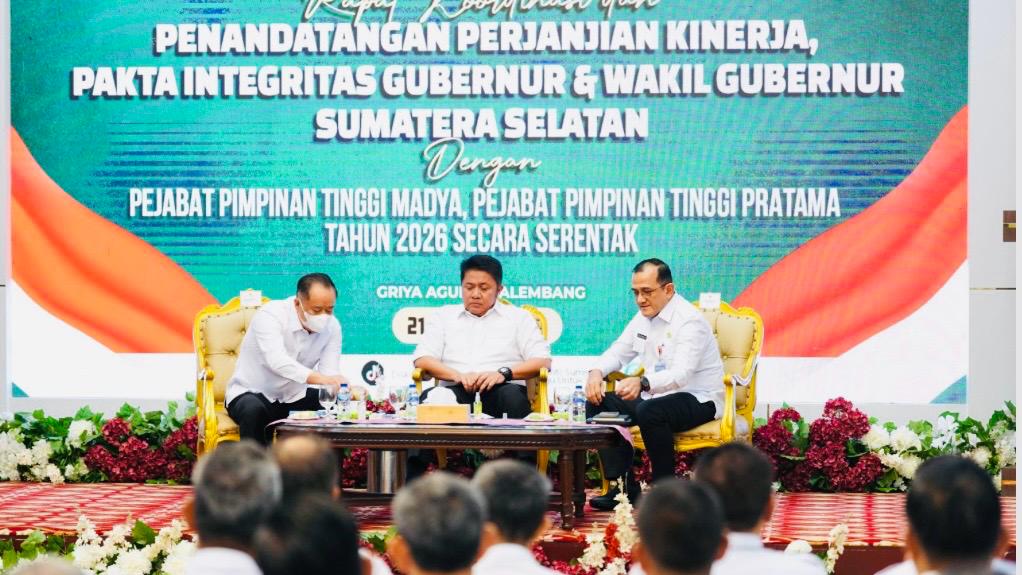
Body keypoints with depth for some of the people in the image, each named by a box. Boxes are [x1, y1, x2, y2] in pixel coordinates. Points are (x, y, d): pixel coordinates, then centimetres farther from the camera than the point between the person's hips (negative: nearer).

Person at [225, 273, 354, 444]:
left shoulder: (332, 326, -7)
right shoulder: (270, 315, -24)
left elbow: (330, 375, -15)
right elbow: (276, 360, -41)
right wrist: (320, 378, -56)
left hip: (295, 396, 5)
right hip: (251, 393, -5)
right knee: (254, 411, -38)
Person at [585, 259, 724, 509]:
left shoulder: (689, 321, -19)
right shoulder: (643, 318, 8)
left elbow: (681, 374, -32)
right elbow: (618, 352, 17)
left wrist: (642, 383, -50)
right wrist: (597, 372, -7)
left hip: (698, 400, -9)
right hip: (656, 395, 9)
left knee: (649, 411, -37)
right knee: (598, 404, -7)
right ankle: (623, 486, -8)